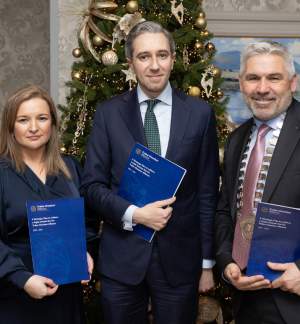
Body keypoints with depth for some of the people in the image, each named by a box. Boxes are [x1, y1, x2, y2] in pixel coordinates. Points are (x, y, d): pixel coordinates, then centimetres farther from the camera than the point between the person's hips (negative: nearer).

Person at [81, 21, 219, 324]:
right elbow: (91, 185, 0)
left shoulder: (200, 113, 0)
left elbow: (207, 192, 1)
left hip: (180, 259, 0)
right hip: (121, 258, 1)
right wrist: (134, 214, -16)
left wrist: (208, 262, 1)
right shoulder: (108, 113, 0)